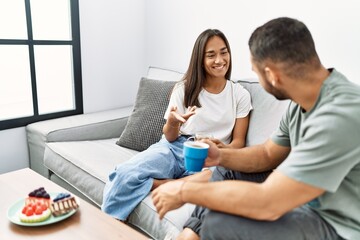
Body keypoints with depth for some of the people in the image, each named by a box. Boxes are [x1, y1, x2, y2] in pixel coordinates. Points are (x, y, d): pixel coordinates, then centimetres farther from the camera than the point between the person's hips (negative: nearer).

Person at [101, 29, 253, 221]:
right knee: (125, 174, -30)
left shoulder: (240, 94, 7)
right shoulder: (184, 88, 5)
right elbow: (170, 137, 4)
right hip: (174, 148, 0)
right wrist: (172, 122, -21)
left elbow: (238, 140, 7)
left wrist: (225, 149, -17)